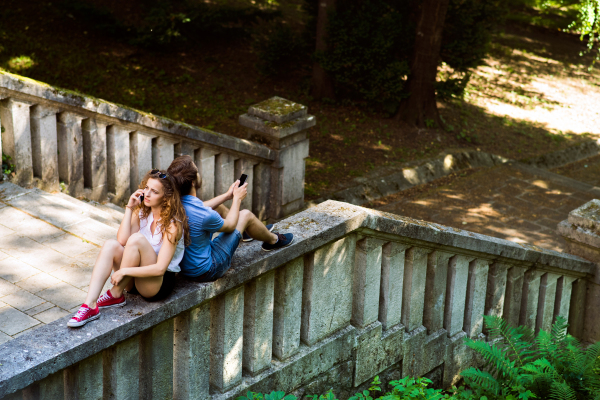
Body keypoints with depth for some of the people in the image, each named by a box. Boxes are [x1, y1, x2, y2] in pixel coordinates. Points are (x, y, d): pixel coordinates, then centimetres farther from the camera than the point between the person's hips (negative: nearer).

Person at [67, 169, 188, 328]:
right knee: (111, 244, -19)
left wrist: (124, 271, -24)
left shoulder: (172, 224, -16)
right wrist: (129, 208, -14)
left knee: (137, 239, -27)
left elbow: (160, 268, -23)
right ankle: (90, 306, -29)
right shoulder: (142, 212, 5)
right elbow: (122, 240, -11)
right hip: (136, 280, 6)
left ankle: (116, 294, -13)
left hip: (160, 282, -6)